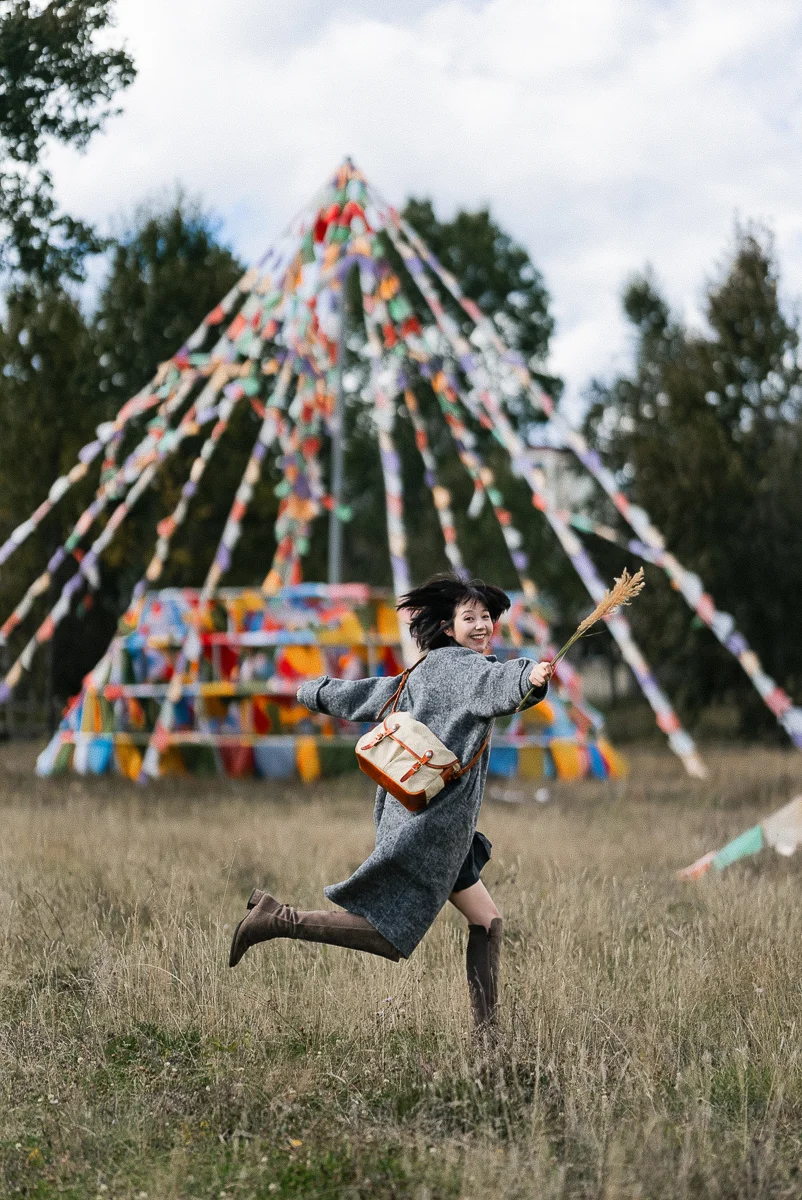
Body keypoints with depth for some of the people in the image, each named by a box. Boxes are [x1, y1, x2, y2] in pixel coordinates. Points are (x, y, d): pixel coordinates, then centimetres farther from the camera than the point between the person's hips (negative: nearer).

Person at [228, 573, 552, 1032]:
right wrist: (529, 677, -53)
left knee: (488, 921, 11)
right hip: (431, 825, -10)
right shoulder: (456, 664, -8)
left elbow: (361, 695, 32)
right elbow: (494, 683, -33)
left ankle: (488, 1030, 10)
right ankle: (279, 919, -5)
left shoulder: (423, 673, 19)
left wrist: (316, 691, 51)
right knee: (390, 939, -10)